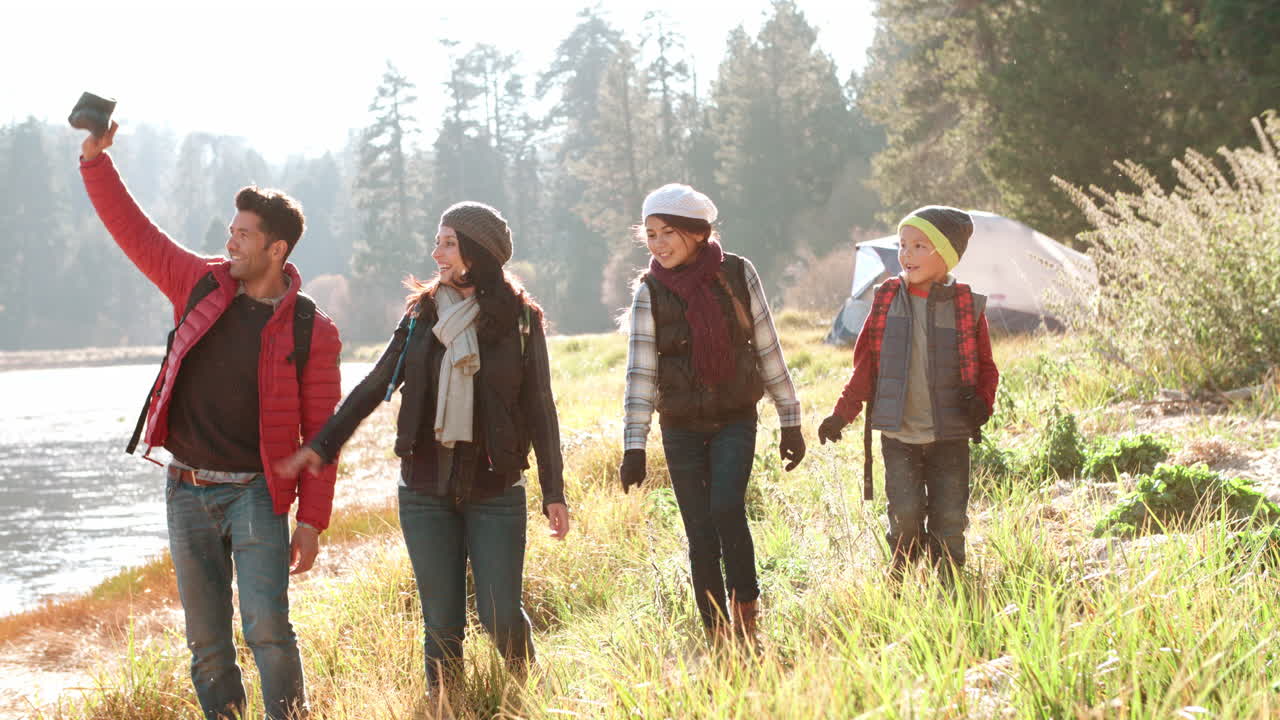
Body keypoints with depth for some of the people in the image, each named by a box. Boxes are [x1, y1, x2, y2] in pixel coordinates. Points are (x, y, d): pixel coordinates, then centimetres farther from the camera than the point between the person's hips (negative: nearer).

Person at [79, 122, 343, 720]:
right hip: (187, 491, 4)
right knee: (206, 643, 7)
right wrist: (96, 158, -2)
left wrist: (313, 521, -8)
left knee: (267, 629, -16)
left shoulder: (309, 331, -5)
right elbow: (131, 228, 9)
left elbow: (320, 432, -4)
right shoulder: (201, 284, 5)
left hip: (254, 493, -4)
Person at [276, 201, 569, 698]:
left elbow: (539, 409, 0)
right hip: (426, 491, 2)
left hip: (494, 490, -2)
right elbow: (375, 386, 7)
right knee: (442, 623, 2)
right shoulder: (422, 313, 6)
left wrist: (553, 492, -2)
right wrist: (323, 445, -1)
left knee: (501, 616, -5)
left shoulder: (519, 319, -1)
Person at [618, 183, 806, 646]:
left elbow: (768, 349, 3)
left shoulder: (737, 274, -3)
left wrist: (790, 421, 3)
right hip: (681, 429, 1)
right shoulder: (650, 291, -3)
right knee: (701, 534, 2)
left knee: (727, 508, -21)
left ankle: (746, 617, -7)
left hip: (735, 420, -1)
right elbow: (640, 370, -6)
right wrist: (634, 446, -11)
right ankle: (717, 638, 11)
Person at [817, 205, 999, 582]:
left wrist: (981, 403, -12)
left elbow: (984, 366, 7)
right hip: (898, 436, 0)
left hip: (950, 436, 0)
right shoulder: (887, 300, 3)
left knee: (949, 520, 2)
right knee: (905, 515, -7)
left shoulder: (966, 306, -1)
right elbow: (865, 364, 8)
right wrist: (842, 414, 2)